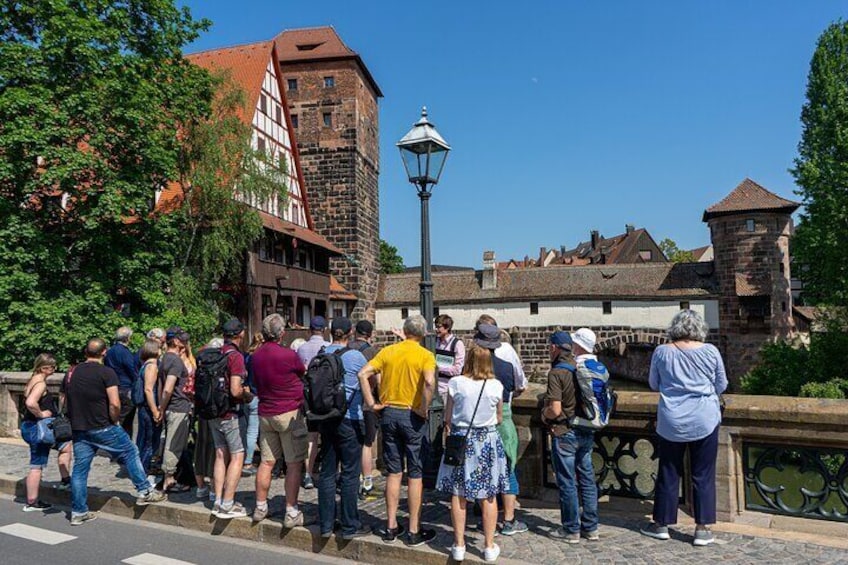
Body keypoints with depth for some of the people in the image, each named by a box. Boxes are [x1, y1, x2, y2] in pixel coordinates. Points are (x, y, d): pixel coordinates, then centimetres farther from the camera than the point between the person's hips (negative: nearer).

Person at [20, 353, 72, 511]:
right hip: (36, 428, -10)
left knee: (65, 446, 20)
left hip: (31, 427, 10)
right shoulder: (40, 383, -20)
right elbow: (30, 403, -36)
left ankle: (65, 480, 24)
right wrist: (41, 414, -20)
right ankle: (31, 503, 7)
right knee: (37, 465, -1)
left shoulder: (33, 380, 9)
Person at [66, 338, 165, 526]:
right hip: (102, 428, -6)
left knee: (80, 468, 12)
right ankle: (144, 492, 11)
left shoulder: (72, 373, 8)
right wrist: (114, 422, -4)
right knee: (130, 452, 8)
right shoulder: (106, 373, -13)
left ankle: (78, 512, 18)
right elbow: (114, 403, -20)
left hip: (78, 429, 6)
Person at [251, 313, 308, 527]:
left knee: (267, 462, 15)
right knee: (294, 464, 1)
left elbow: (255, 384, 14)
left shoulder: (256, 356, 3)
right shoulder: (288, 355, -16)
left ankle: (260, 507, 23)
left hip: (265, 413, 6)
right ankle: (291, 512, 3)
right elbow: (303, 374, 2)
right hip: (290, 413, -6)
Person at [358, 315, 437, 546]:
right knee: (415, 474, 7)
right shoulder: (425, 355, -8)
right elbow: (429, 382, -26)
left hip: (389, 413, 4)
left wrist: (371, 404, -2)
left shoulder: (388, 351, 3)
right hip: (412, 416, -4)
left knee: (394, 472, 14)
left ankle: (391, 527, 21)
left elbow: (363, 374, -6)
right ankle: (414, 531, 14)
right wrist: (423, 409, -15)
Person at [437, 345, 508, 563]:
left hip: (460, 439, 0)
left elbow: (448, 418, -3)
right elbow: (499, 419, 5)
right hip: (488, 440, 1)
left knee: (458, 494, 9)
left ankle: (459, 545, 17)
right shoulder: (496, 386, -7)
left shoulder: (456, 383, -10)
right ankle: (489, 547, 18)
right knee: (488, 496, 9)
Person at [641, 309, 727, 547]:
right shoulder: (710, 351, -6)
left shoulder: (662, 352, -5)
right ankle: (702, 529, 12)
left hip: (671, 423, 1)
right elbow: (722, 386, 5)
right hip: (704, 421, 0)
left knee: (668, 474, 10)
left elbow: (654, 384, 7)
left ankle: (661, 524, 20)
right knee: (703, 475, 8)